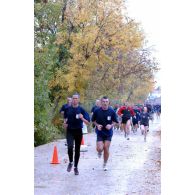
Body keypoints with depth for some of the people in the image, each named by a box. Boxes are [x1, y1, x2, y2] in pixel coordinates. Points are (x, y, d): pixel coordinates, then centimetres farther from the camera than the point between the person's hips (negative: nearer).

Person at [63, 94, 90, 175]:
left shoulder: (81, 110, -6)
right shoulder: (67, 109, 1)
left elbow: (88, 123, -8)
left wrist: (82, 118, -26)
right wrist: (65, 122, 2)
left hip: (78, 131, 0)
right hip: (70, 131, 0)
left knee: (77, 149, 7)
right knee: (70, 147, -20)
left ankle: (75, 167, 22)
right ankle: (70, 162, 6)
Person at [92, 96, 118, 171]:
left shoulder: (111, 111, -5)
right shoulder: (97, 111, -6)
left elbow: (115, 121, 5)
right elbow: (93, 120, 7)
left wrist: (111, 125, -14)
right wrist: (97, 125, -11)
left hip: (108, 133, 1)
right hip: (100, 132, 0)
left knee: (106, 149, 0)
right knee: (100, 149, -13)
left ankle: (105, 164, 20)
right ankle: (99, 152, 27)